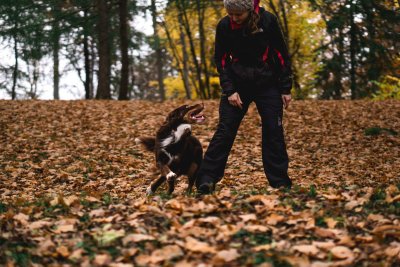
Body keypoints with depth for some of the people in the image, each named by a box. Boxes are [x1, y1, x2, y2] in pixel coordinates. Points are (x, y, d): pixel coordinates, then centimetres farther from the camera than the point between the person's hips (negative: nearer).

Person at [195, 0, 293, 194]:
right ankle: (205, 181, -8)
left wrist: (286, 89, -4)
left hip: (267, 85, 0)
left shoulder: (268, 21, -12)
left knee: (274, 132, -1)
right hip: (237, 84, 0)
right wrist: (229, 90, -12)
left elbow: (282, 55, -4)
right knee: (224, 131, -7)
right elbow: (221, 60, -1)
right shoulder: (224, 26, -9)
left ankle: (281, 183, 7)